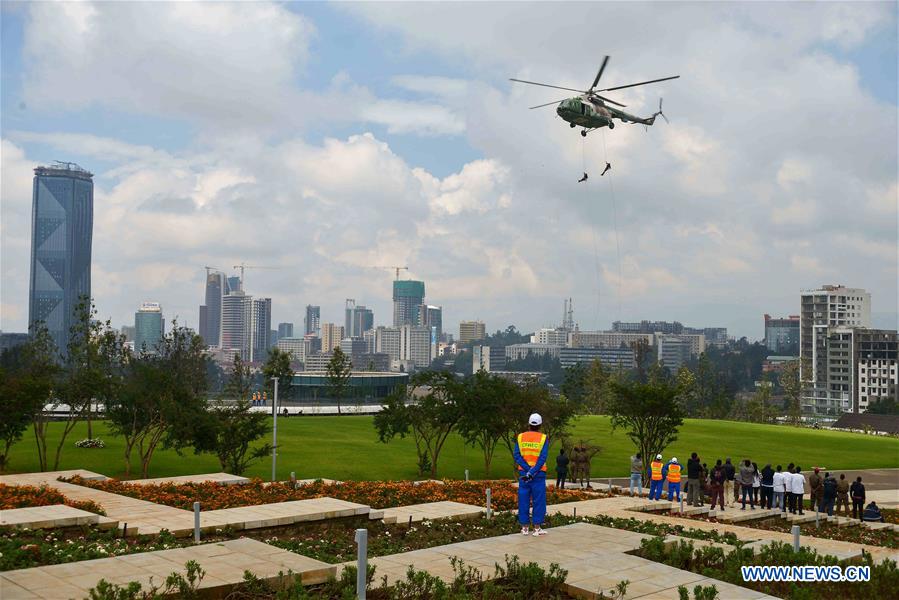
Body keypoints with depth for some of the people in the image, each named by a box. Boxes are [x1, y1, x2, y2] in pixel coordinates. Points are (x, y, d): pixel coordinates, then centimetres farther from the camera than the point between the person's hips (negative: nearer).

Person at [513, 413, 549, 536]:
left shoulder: (520, 437, 3)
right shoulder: (543, 438, -3)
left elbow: (516, 455, -6)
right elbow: (542, 458, -11)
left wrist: (528, 470, -11)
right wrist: (532, 472, -14)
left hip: (523, 472, 2)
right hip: (539, 474, -2)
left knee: (524, 500, 7)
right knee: (538, 501, 4)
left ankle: (524, 527, 11)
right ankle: (537, 528, 5)